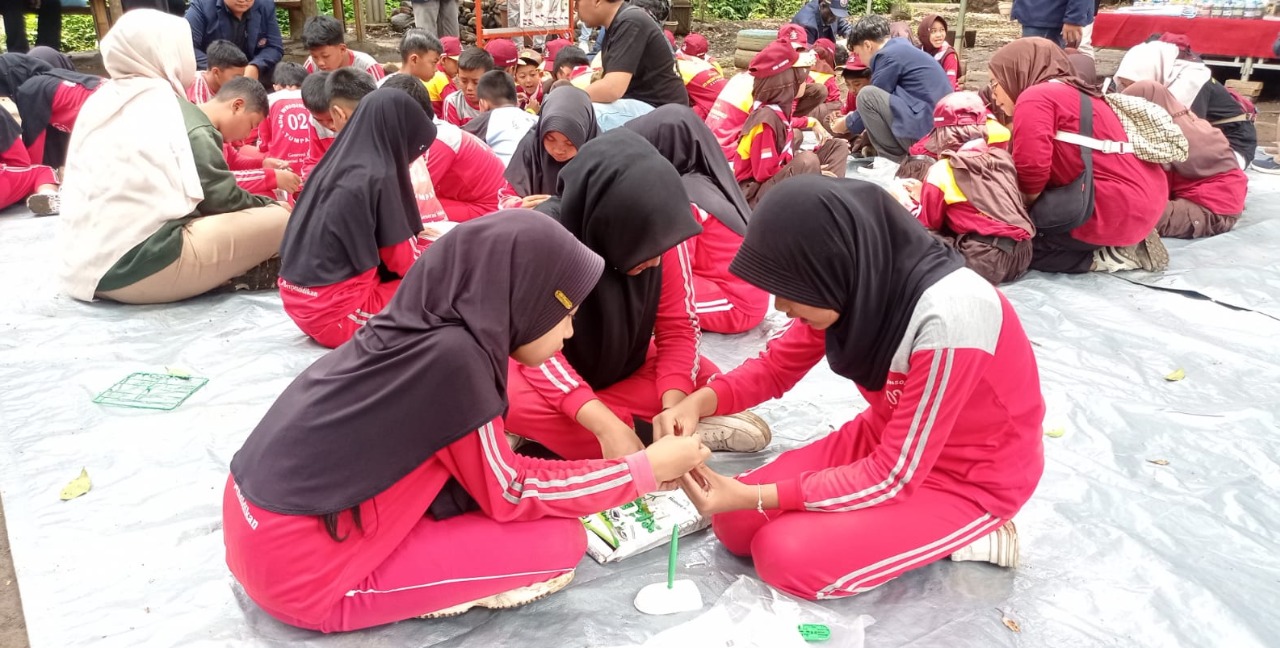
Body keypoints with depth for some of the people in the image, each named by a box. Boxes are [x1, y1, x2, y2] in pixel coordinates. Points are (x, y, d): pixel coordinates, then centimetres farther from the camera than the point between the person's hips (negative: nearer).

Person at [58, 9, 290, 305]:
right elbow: (221, 199, -4)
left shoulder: (100, 101, 14)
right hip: (138, 266, -8)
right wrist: (270, 202, 15)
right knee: (279, 219, -7)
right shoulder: (179, 114, -6)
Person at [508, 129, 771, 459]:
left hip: (624, 367, 5)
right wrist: (607, 428, -42)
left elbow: (678, 326, -14)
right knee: (516, 402, -36)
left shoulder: (660, 234, -20)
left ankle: (547, 433, -17)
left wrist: (672, 408, -31)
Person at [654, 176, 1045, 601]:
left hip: (969, 476, -6)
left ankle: (963, 534, -2)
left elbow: (893, 478, -27)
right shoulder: (857, 280, -14)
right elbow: (777, 366, 2)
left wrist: (754, 497, -27)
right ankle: (900, 526, 7)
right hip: (890, 439, 7)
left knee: (786, 555, -21)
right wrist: (699, 402, -17)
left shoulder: (946, 318, -35)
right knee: (736, 525, -6)